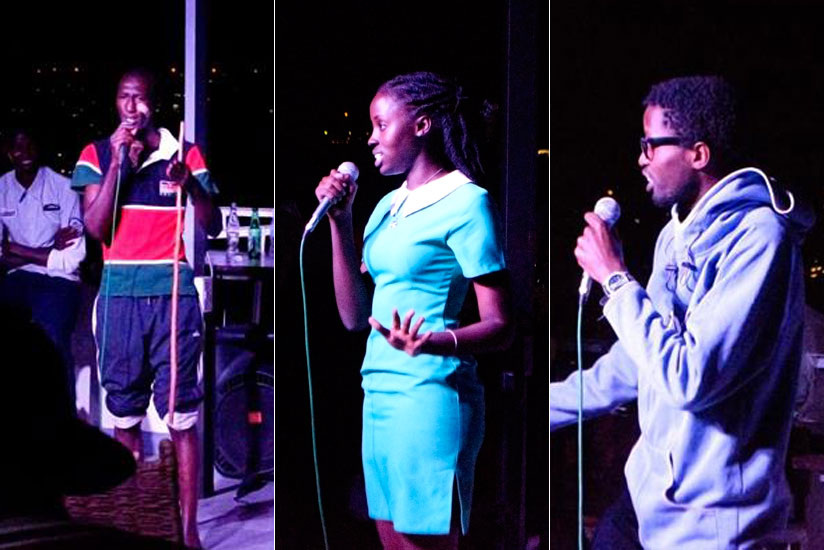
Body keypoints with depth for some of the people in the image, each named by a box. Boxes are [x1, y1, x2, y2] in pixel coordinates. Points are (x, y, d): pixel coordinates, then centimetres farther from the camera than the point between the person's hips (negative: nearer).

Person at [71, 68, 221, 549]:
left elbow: (213, 227, 2)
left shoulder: (186, 154, 6)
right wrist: (117, 164, -8)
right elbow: (96, 227, -3)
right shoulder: (97, 155, 7)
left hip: (174, 294, -1)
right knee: (124, 414, 7)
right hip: (119, 295, 1)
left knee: (182, 416, -2)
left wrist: (190, 182, -15)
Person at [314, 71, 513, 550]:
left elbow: (501, 328, -12)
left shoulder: (466, 202, -8)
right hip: (380, 394, 8)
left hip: (431, 397, -8)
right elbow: (355, 316, 10)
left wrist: (429, 343, -31)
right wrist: (340, 222, 3)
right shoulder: (388, 207, 15)